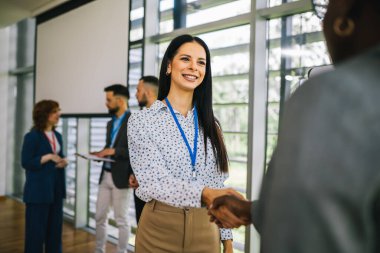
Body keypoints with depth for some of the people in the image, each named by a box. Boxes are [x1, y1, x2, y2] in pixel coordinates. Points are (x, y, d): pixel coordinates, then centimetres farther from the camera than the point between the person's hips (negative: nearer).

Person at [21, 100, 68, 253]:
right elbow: (26, 162, -13)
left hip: (56, 188, 7)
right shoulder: (32, 136, -9)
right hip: (38, 189, -6)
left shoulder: (57, 136, 11)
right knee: (36, 228, 2)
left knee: (55, 227, 11)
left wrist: (63, 162, -3)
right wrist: (48, 156, -20)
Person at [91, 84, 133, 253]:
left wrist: (114, 151, -20)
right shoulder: (111, 123, 16)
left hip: (121, 177, -8)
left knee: (121, 220, 3)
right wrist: (98, 154, 2)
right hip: (105, 176, 8)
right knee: (100, 217, 14)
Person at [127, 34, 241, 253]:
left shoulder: (210, 124, 5)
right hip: (159, 232, -3)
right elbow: (153, 182, -20)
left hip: (205, 233, 3)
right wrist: (203, 194, -35)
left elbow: (218, 187, 7)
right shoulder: (141, 121, -8)